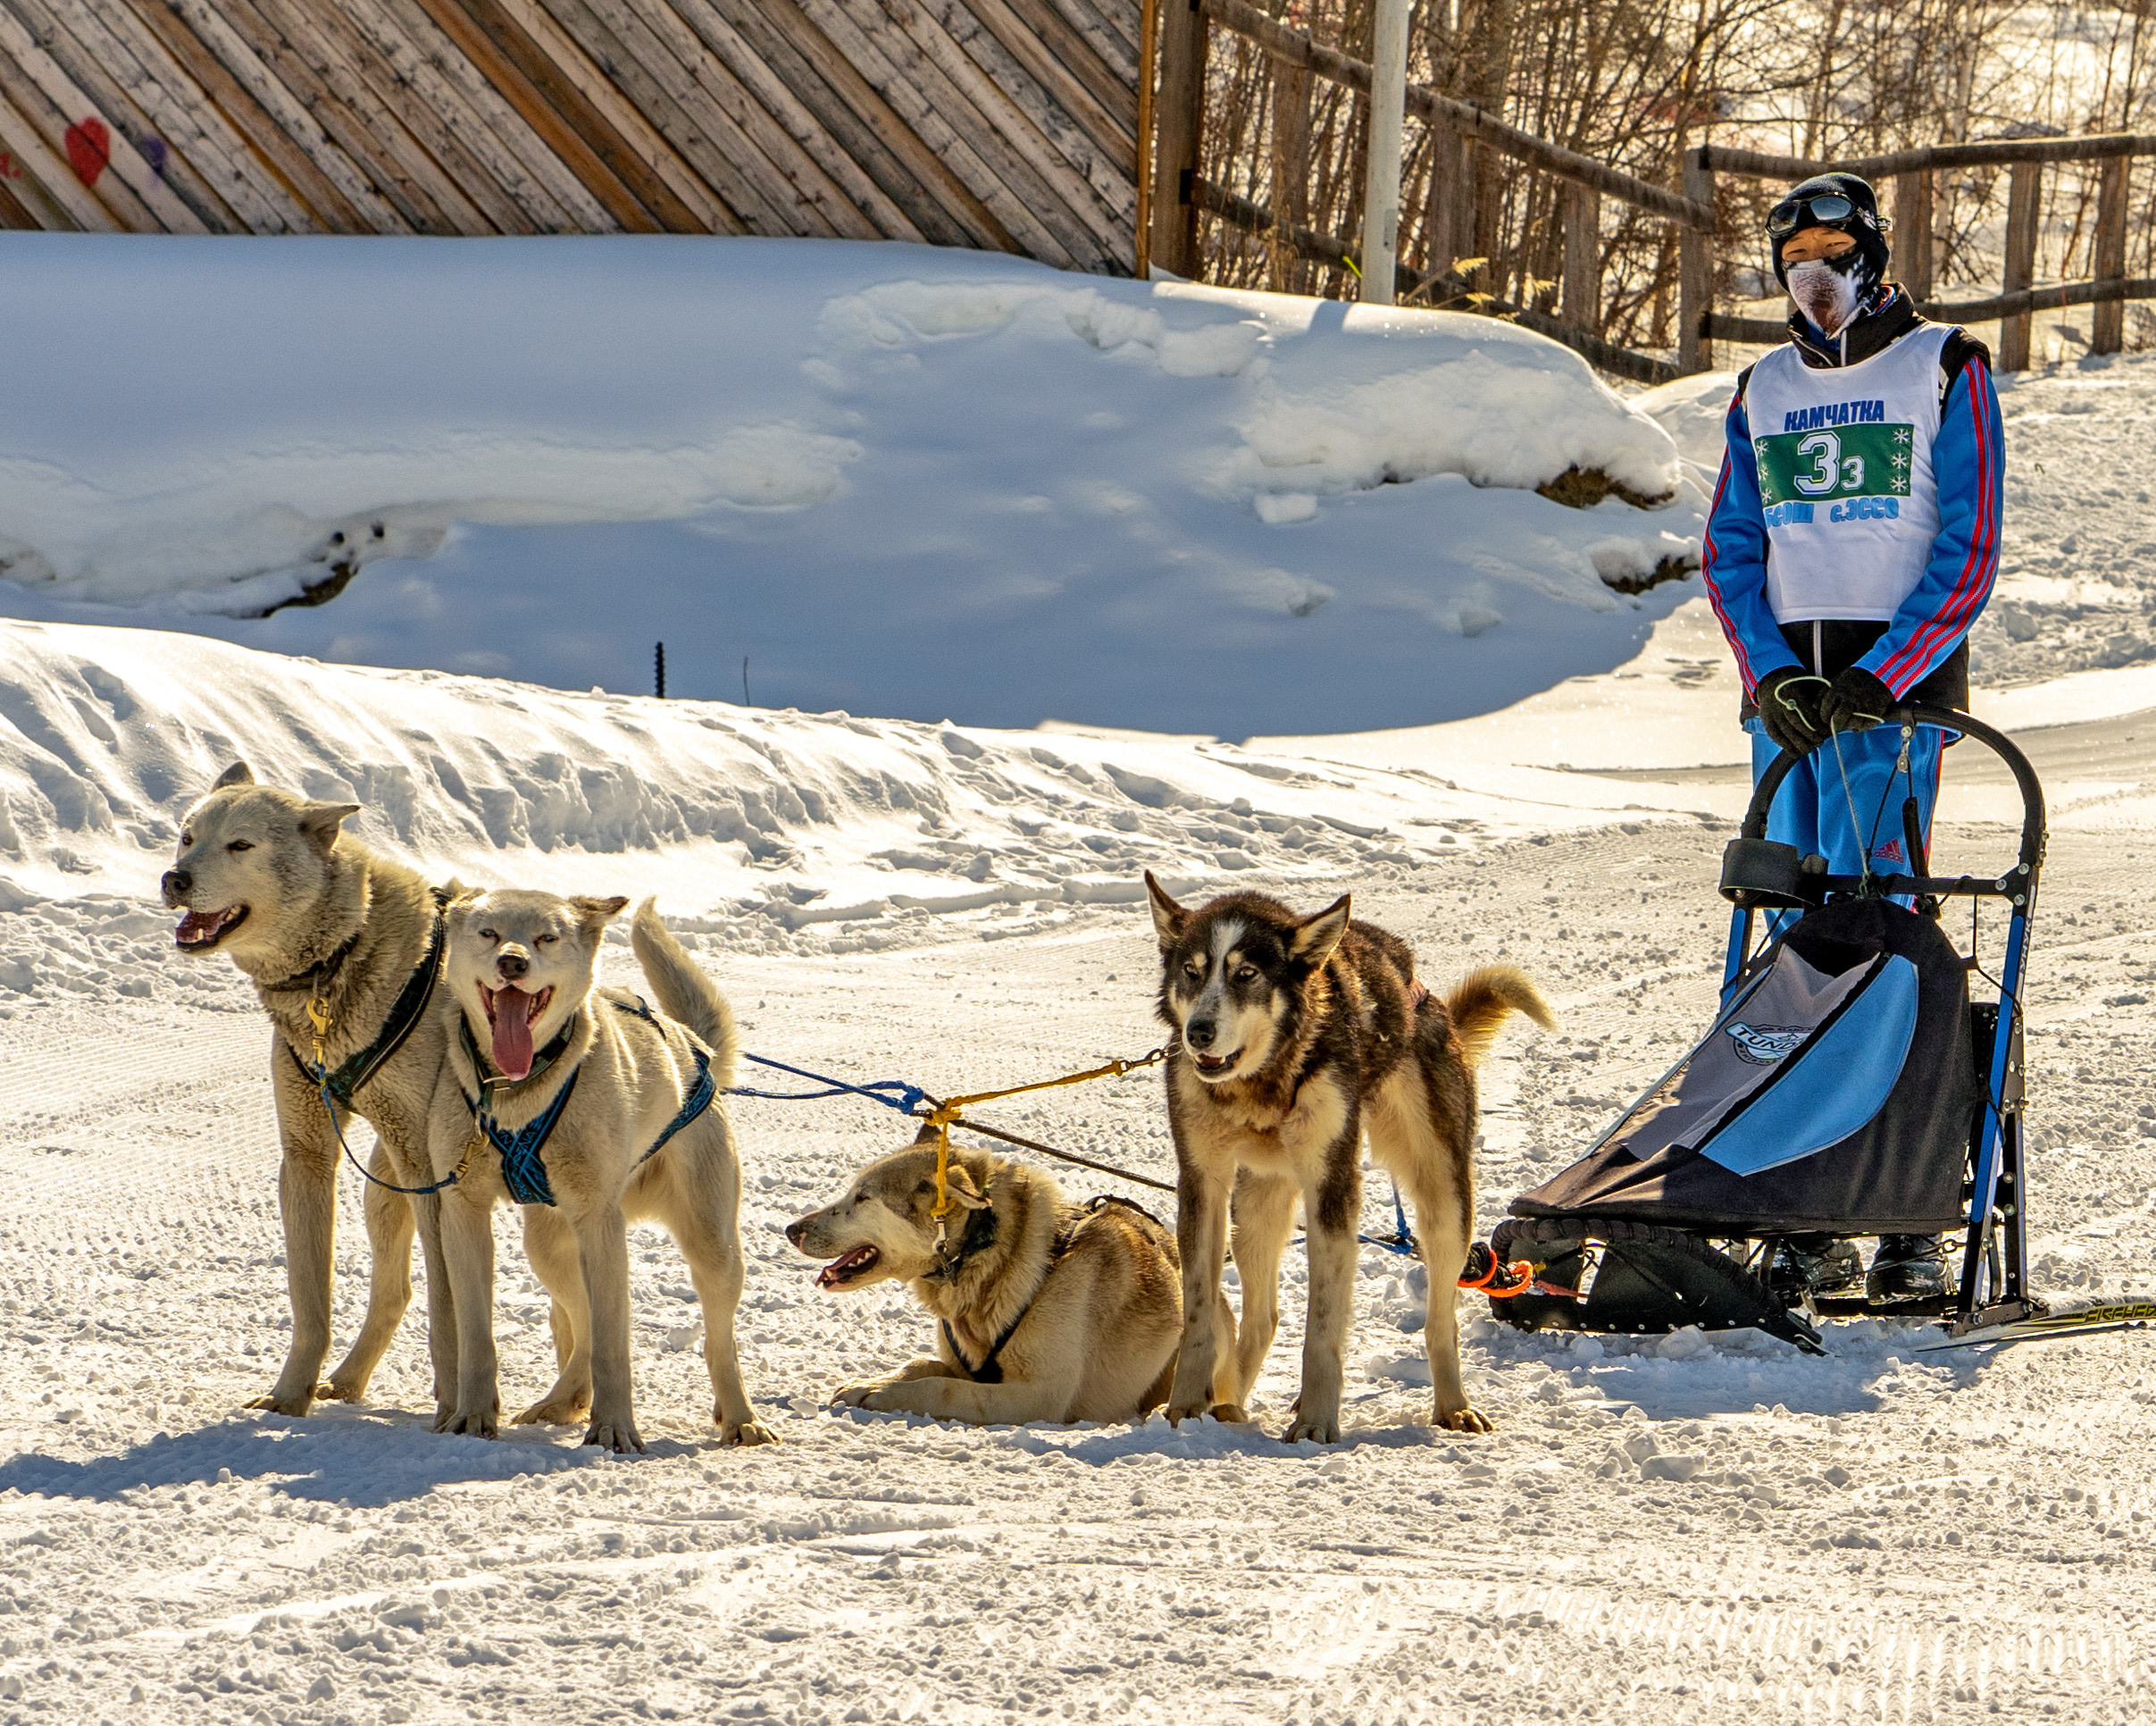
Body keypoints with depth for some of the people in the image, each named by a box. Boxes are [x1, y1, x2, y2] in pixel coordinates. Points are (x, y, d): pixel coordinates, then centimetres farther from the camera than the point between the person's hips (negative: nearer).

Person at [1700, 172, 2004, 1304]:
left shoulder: (1944, 374, 2)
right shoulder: (1763, 393, 17)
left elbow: (1967, 556, -5)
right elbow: (1730, 552, 12)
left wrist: (1875, 682, -15)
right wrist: (1771, 672, -6)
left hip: (1901, 680, -5)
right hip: (1784, 687, 5)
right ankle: (1810, 1224, 1)